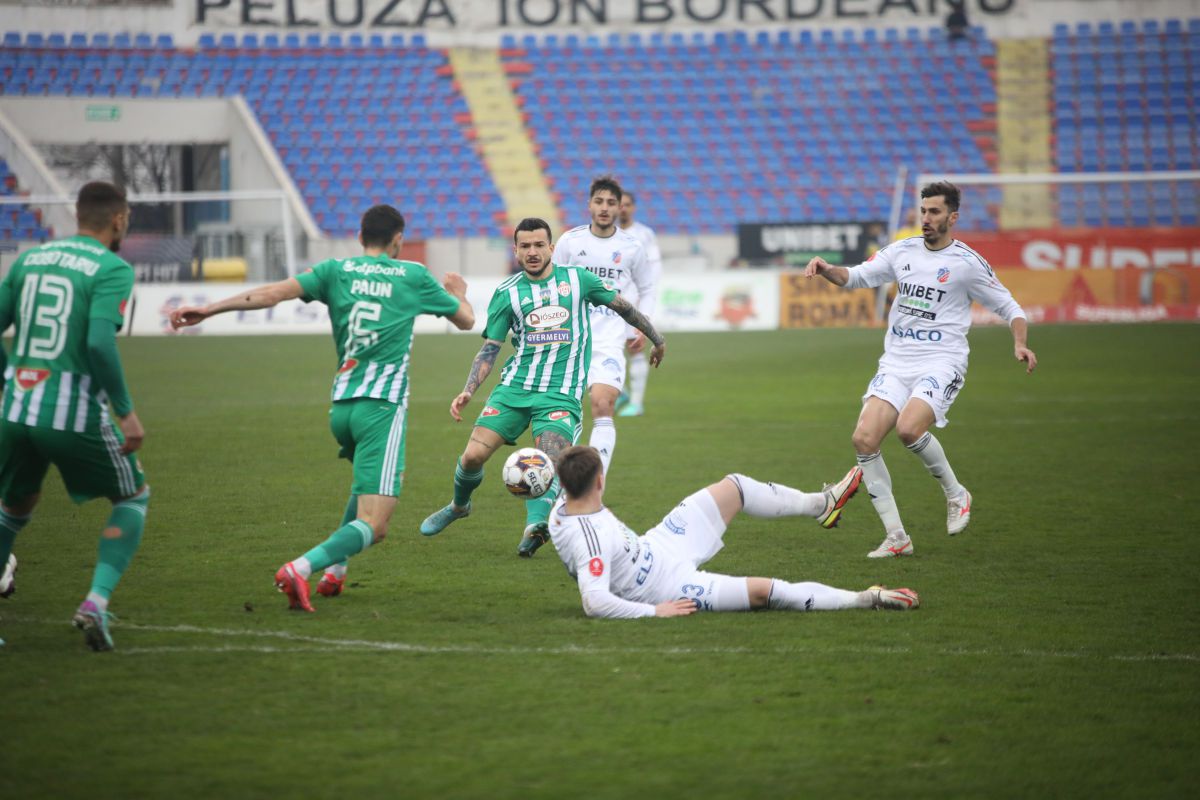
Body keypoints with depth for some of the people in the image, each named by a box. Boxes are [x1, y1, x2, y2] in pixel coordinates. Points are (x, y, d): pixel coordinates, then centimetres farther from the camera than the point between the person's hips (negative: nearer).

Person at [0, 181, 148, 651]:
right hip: (75, 416, -5)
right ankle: (96, 602, -1)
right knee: (133, 498, 17)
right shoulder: (112, 269, -6)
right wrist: (126, 412, -12)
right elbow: (100, 343, -19)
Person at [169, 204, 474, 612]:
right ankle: (300, 568, -35)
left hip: (341, 406, 5)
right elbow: (466, 320, 19)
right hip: (382, 407, -5)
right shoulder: (414, 276, 5)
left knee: (369, 483, 35)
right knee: (373, 526, -11)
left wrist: (208, 310, -7)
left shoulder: (336, 271, 8)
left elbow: (274, 292, -6)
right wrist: (457, 290, 41)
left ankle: (334, 569, 23)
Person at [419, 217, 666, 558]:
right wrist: (468, 391, -5)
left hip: (562, 393, -1)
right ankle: (458, 506, 22)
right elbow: (489, 349, 8)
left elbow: (621, 306, 19)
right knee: (473, 455, -6)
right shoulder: (507, 293, 6)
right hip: (515, 388, 1)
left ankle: (535, 524, -34)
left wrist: (656, 339, 28)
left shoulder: (577, 279, 5)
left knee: (548, 462, -26)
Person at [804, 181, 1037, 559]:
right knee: (864, 438, -13)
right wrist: (826, 269, -7)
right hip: (896, 363, 5)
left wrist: (1020, 344, -14)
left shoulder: (967, 262, -3)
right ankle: (896, 537, -5)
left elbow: (1009, 307, 4)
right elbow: (854, 276, 14)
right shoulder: (902, 252, 10)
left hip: (941, 362, -5)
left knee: (909, 428, -30)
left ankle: (956, 495, -2)